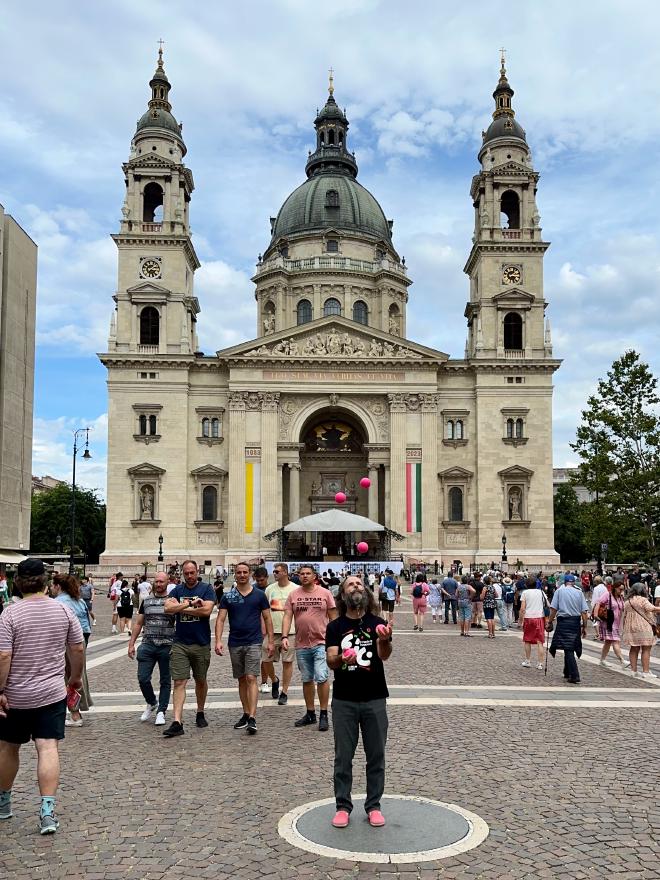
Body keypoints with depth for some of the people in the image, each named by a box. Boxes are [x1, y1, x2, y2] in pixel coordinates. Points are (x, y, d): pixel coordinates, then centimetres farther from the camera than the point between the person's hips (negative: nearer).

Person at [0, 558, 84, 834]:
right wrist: (75, 677, 16)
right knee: (48, 749, 0)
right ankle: (48, 810, -7)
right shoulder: (63, 610, -3)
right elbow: (78, 649, 2)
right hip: (52, 693, 1)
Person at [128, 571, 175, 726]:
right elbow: (138, 624, 13)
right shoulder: (146, 601, 11)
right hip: (147, 645, 3)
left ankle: (161, 711, 15)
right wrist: (131, 644, 8)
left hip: (167, 646, -2)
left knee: (165, 681, 5)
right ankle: (152, 703, 22)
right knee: (143, 678, -2)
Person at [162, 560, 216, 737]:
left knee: (201, 681, 14)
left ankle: (200, 713, 33)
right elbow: (167, 608, -11)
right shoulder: (177, 590, 6)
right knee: (179, 682, -6)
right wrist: (190, 604, -17)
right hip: (180, 644, 1)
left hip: (201, 644, -1)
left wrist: (181, 608, -11)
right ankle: (177, 722, -8)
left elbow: (207, 610, -17)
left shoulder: (206, 589, -1)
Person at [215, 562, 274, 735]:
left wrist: (270, 641, 0)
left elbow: (267, 618, 5)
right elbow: (220, 619, -1)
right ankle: (246, 714, 23)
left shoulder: (259, 595, 1)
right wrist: (218, 641, -14)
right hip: (234, 643, 3)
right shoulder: (228, 597, 4)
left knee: (251, 678, -11)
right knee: (241, 680, 12)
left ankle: (252, 718, -14)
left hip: (253, 643, -3)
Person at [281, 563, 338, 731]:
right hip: (301, 644, 3)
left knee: (321, 678, -10)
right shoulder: (293, 595, 5)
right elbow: (287, 617, 2)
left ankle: (323, 715, 3)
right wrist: (284, 637, -11)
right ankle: (310, 713, 26)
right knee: (307, 680, 13)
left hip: (321, 643, -3)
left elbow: (333, 617, 3)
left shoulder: (325, 593, 0)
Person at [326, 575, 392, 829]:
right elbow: (330, 661, -8)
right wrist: (341, 660, -31)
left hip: (374, 699, 0)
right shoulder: (335, 627, 0)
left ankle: (373, 805, 21)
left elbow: (385, 655, -14)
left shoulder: (377, 623, -1)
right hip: (344, 700, 0)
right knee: (343, 756, 7)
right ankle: (343, 806, 19)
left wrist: (385, 641, -37)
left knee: (376, 755, 8)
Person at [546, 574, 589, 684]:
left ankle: (574, 676, -11)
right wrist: (584, 626, 7)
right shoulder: (579, 592, 4)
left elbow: (553, 609, -6)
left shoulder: (559, 591, 0)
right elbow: (584, 612, 0)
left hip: (563, 621, -3)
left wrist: (549, 622, 2)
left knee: (568, 649, -3)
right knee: (570, 648, 17)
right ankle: (567, 673, 28)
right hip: (576, 622, 3)